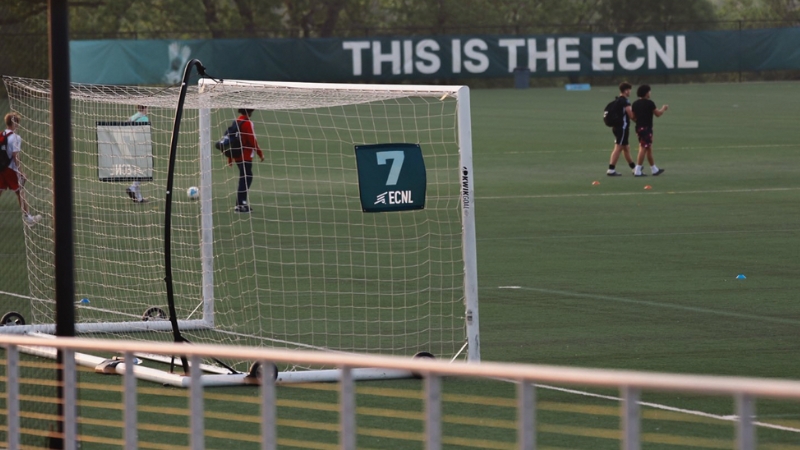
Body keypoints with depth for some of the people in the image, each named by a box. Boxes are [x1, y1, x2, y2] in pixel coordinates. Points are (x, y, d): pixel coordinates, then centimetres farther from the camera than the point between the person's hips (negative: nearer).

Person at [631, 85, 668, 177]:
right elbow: (658, 114, -7)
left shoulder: (635, 104, 7)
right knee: (643, 149, -7)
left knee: (649, 149, 16)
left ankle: (654, 170, 25)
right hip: (646, 128, -8)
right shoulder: (649, 103, -12)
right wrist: (663, 109, 14)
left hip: (639, 128, 8)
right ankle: (637, 171, -10)